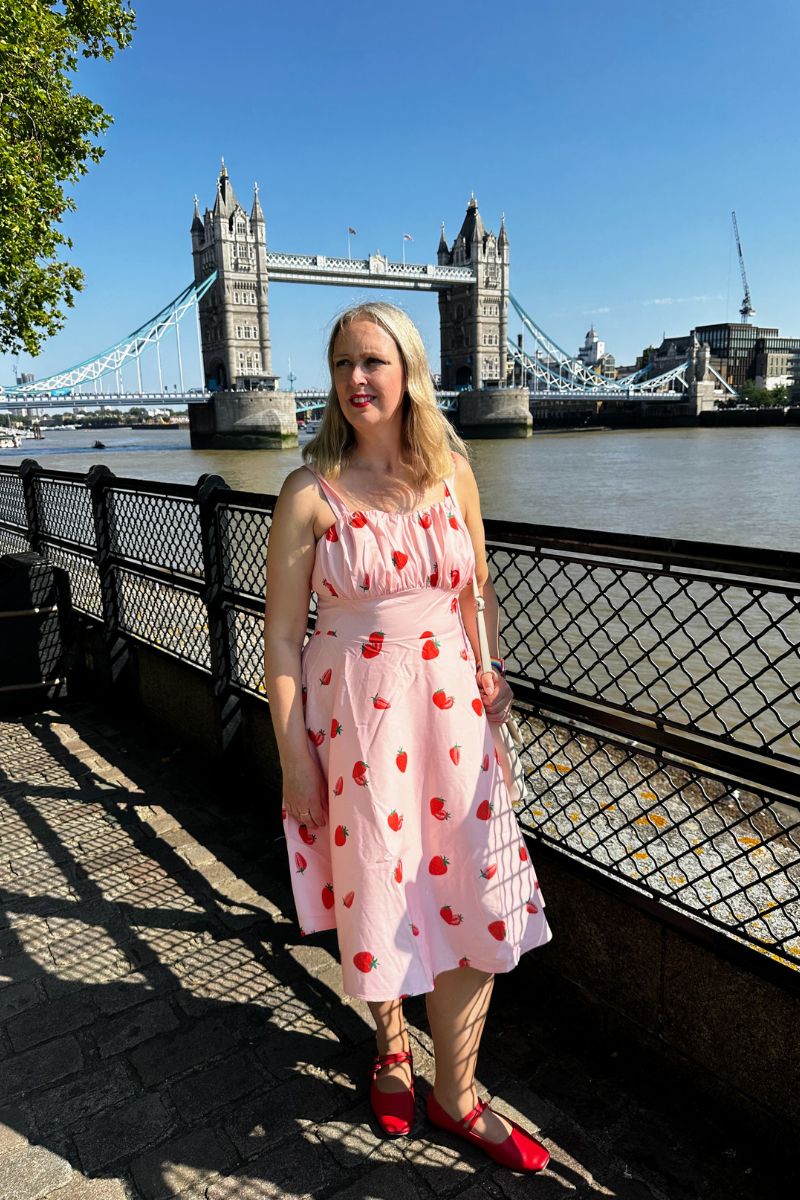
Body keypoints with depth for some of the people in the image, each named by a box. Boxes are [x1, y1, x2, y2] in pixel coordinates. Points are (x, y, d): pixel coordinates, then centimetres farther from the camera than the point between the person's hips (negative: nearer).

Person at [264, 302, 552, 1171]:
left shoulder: (452, 472, 2)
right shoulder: (311, 492, -8)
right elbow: (281, 633, -7)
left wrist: (488, 677, 8)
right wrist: (293, 758, -8)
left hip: (450, 708, 3)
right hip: (354, 714, -3)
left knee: (472, 901, 7)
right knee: (377, 894, 13)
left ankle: (456, 1098, 30)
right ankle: (389, 1035, 47)